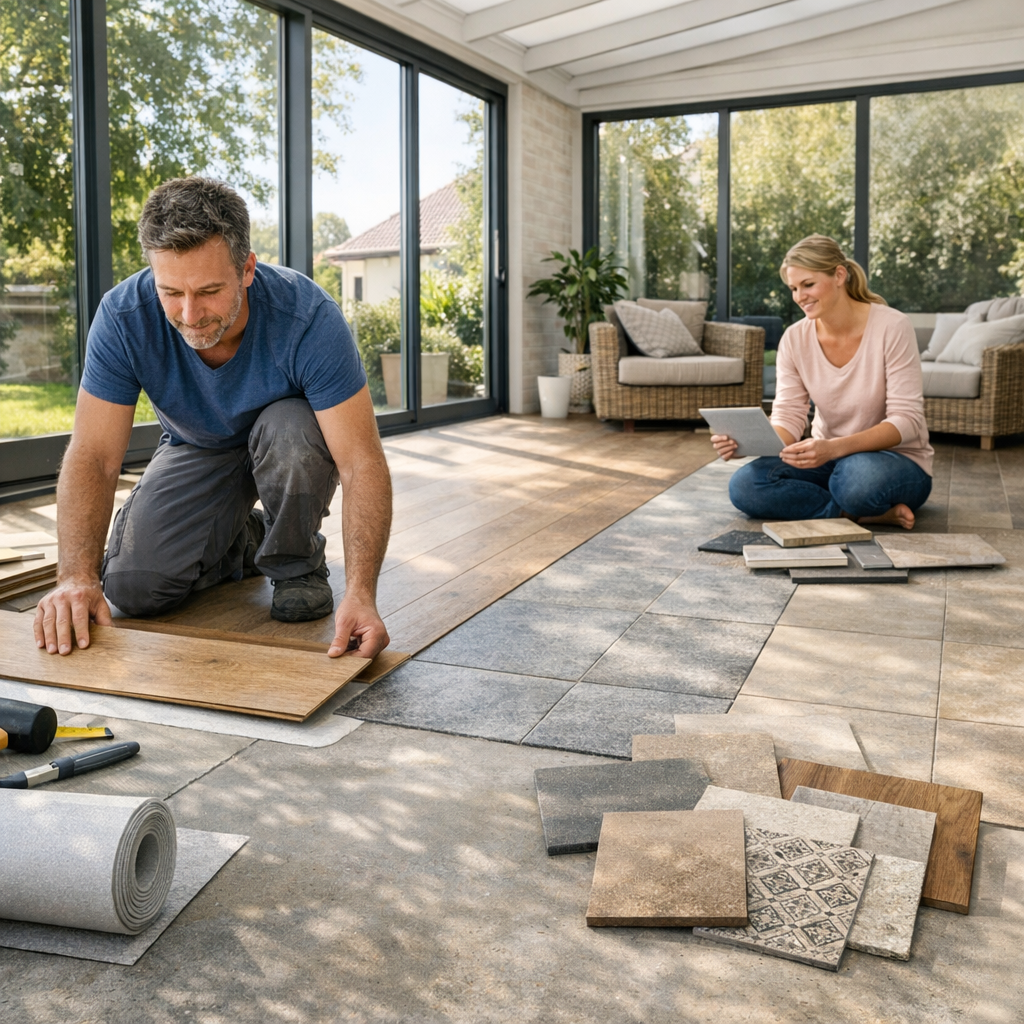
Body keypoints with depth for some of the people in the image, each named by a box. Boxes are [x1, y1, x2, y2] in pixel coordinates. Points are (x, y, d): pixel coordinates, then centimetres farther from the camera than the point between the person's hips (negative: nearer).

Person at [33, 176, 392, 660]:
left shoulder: (309, 317, -35)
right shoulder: (123, 317, -28)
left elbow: (361, 462, -38)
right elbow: (93, 456, -25)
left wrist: (360, 593, -50)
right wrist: (77, 576, -40)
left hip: (287, 442, -2)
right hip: (197, 451, 2)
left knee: (291, 428, -38)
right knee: (131, 587, -17)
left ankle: (297, 561, -9)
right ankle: (244, 541, 13)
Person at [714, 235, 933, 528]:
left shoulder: (891, 327, -15)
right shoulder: (794, 339, -3)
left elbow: (907, 419, -20)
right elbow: (788, 419, -8)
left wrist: (834, 448, -36)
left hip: (897, 460, -5)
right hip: (830, 461, 6)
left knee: (859, 475, -42)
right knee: (745, 484, -22)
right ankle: (867, 514, -15)